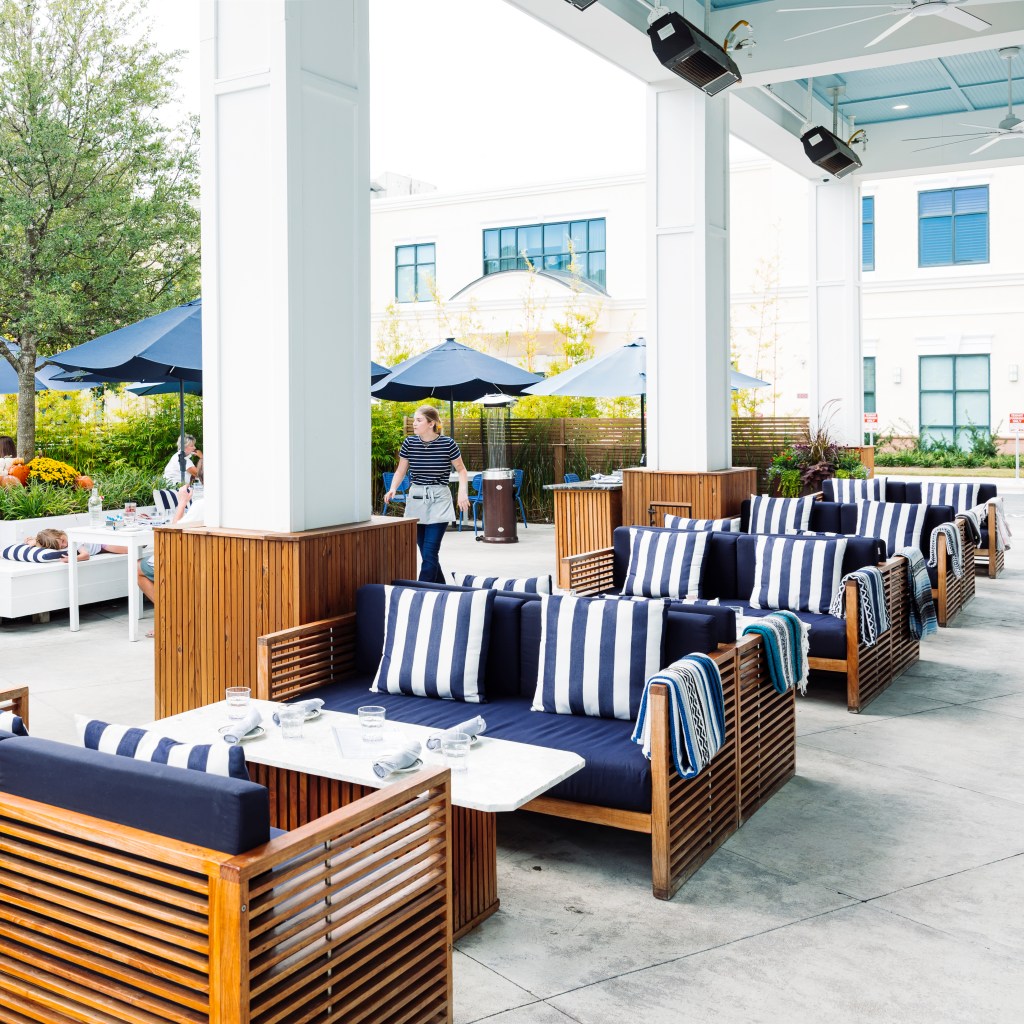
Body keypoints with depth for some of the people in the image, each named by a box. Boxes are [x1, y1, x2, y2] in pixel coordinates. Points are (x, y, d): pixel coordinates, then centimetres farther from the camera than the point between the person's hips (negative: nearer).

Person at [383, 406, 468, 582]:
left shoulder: (447, 443, -7)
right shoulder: (409, 443, 0)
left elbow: (461, 469, 5)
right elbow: (401, 470, 11)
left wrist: (463, 491, -10)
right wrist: (393, 489, -7)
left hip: (439, 500, -4)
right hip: (415, 499, 4)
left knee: (429, 553, -12)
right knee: (425, 552, 9)